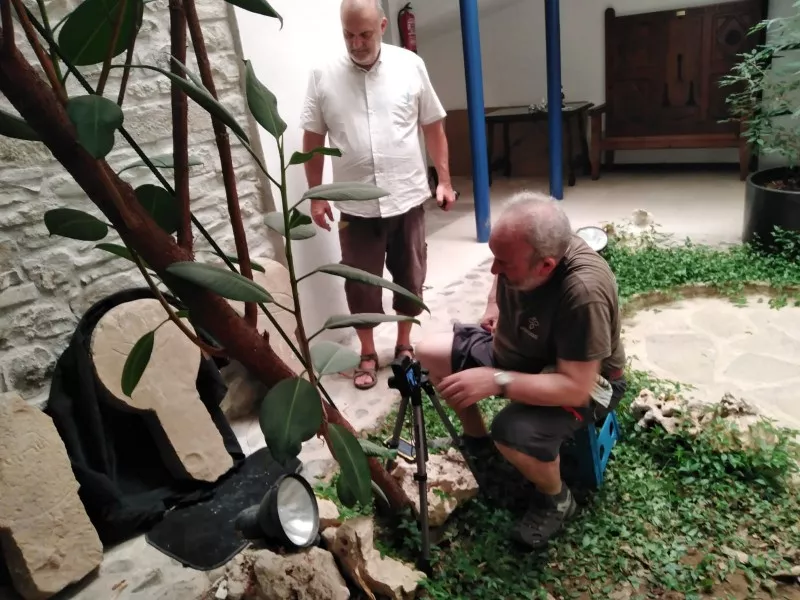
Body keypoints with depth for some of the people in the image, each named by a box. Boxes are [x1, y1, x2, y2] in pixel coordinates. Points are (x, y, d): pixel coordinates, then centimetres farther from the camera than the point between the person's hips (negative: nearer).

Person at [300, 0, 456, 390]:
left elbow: (433, 127, 5)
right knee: (361, 284, 9)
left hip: (408, 198, 1)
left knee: (410, 279, 12)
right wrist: (316, 196, 2)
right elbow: (313, 139, 4)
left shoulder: (410, 65, -2)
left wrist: (444, 179, 3)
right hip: (355, 205, 0)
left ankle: (404, 345, 33)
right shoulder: (323, 76, -3)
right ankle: (368, 355, 27)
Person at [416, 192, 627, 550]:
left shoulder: (584, 292, -39)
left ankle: (556, 499, 2)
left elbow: (576, 388, -36)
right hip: (515, 348, 7)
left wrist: (496, 381, -39)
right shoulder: (521, 249, -19)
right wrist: (493, 308, -4)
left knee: (515, 433, -34)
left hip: (583, 380, -7)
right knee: (428, 353, 3)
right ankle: (477, 441, 23)